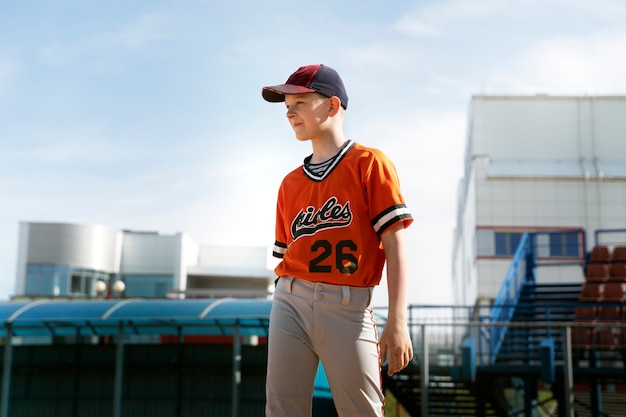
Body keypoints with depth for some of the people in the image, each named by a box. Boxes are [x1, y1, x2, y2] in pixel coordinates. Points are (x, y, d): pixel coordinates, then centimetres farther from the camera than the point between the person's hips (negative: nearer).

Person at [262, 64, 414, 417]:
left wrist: (397, 322, -13)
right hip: (290, 305, 5)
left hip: (348, 308, -5)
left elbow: (394, 243, -6)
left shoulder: (370, 163, 2)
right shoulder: (290, 183, 17)